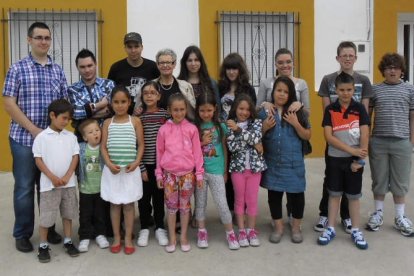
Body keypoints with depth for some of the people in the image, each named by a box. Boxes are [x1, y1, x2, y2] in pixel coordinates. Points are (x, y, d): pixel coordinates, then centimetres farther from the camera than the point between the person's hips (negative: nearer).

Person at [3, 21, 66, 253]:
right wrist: (34, 130, -14)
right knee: (24, 187, 5)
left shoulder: (58, 70, 9)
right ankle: (22, 234, 19)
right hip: (24, 138, -3)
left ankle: (49, 228, 27)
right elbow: (9, 104, -7)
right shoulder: (18, 68, -2)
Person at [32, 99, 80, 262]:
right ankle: (43, 246, 16)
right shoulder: (41, 137, -5)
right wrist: (52, 177, -14)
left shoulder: (71, 136, 4)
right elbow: (38, 160, -7)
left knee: (68, 213, 13)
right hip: (49, 184, -3)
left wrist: (67, 177, -10)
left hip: (69, 183, 3)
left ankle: (68, 241, 25)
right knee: (46, 216, 2)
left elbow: (75, 157, 2)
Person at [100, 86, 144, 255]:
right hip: (112, 169, 1)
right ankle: (116, 238, 21)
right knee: (114, 204, 9)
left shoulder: (135, 121, 1)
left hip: (130, 169, -1)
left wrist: (136, 162, -13)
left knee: (128, 204, 6)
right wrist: (109, 164, -12)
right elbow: (103, 147, 2)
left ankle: (128, 239, 16)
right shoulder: (108, 123, 4)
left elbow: (141, 145, 1)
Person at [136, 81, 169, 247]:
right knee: (144, 197, 8)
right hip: (144, 163, 0)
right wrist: (141, 167, -8)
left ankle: (160, 229, 23)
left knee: (159, 196, 10)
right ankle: (144, 229, 22)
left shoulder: (165, 114, 0)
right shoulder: (139, 116, -2)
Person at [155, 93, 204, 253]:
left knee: (185, 205, 9)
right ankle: (172, 238, 21)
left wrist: (199, 173, -1)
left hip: (188, 173, 0)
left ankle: (184, 237, 23)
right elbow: (159, 152, 4)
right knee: (171, 206, 9)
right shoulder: (164, 129, -1)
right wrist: (159, 174, 4)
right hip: (169, 173, 0)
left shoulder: (192, 129, -2)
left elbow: (197, 152, 0)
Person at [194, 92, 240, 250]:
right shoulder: (193, 127, -2)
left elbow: (224, 149, 5)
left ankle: (230, 233, 16)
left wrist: (225, 171, 6)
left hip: (216, 171, -1)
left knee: (222, 203, 0)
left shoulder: (221, 127, -1)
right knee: (200, 202, 12)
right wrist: (201, 143, -14)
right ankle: (202, 232, 26)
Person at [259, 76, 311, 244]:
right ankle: (278, 227, 27)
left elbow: (307, 136, 0)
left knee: (296, 194, 6)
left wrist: (296, 124, -15)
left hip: (293, 162, -1)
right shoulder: (264, 112, 1)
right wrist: (264, 127, -14)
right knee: (274, 194, 11)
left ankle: (296, 227, 25)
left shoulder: (298, 112, -1)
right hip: (272, 162, 1)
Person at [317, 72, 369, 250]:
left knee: (353, 195, 9)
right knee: (334, 194, 10)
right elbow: (328, 137, -11)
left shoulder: (359, 108, -3)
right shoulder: (330, 110, -3)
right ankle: (330, 228, 20)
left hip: (354, 160, 0)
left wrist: (359, 159, -12)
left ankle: (355, 231, 20)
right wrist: (352, 150, -17)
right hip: (335, 159, 1)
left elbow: (364, 135, -7)